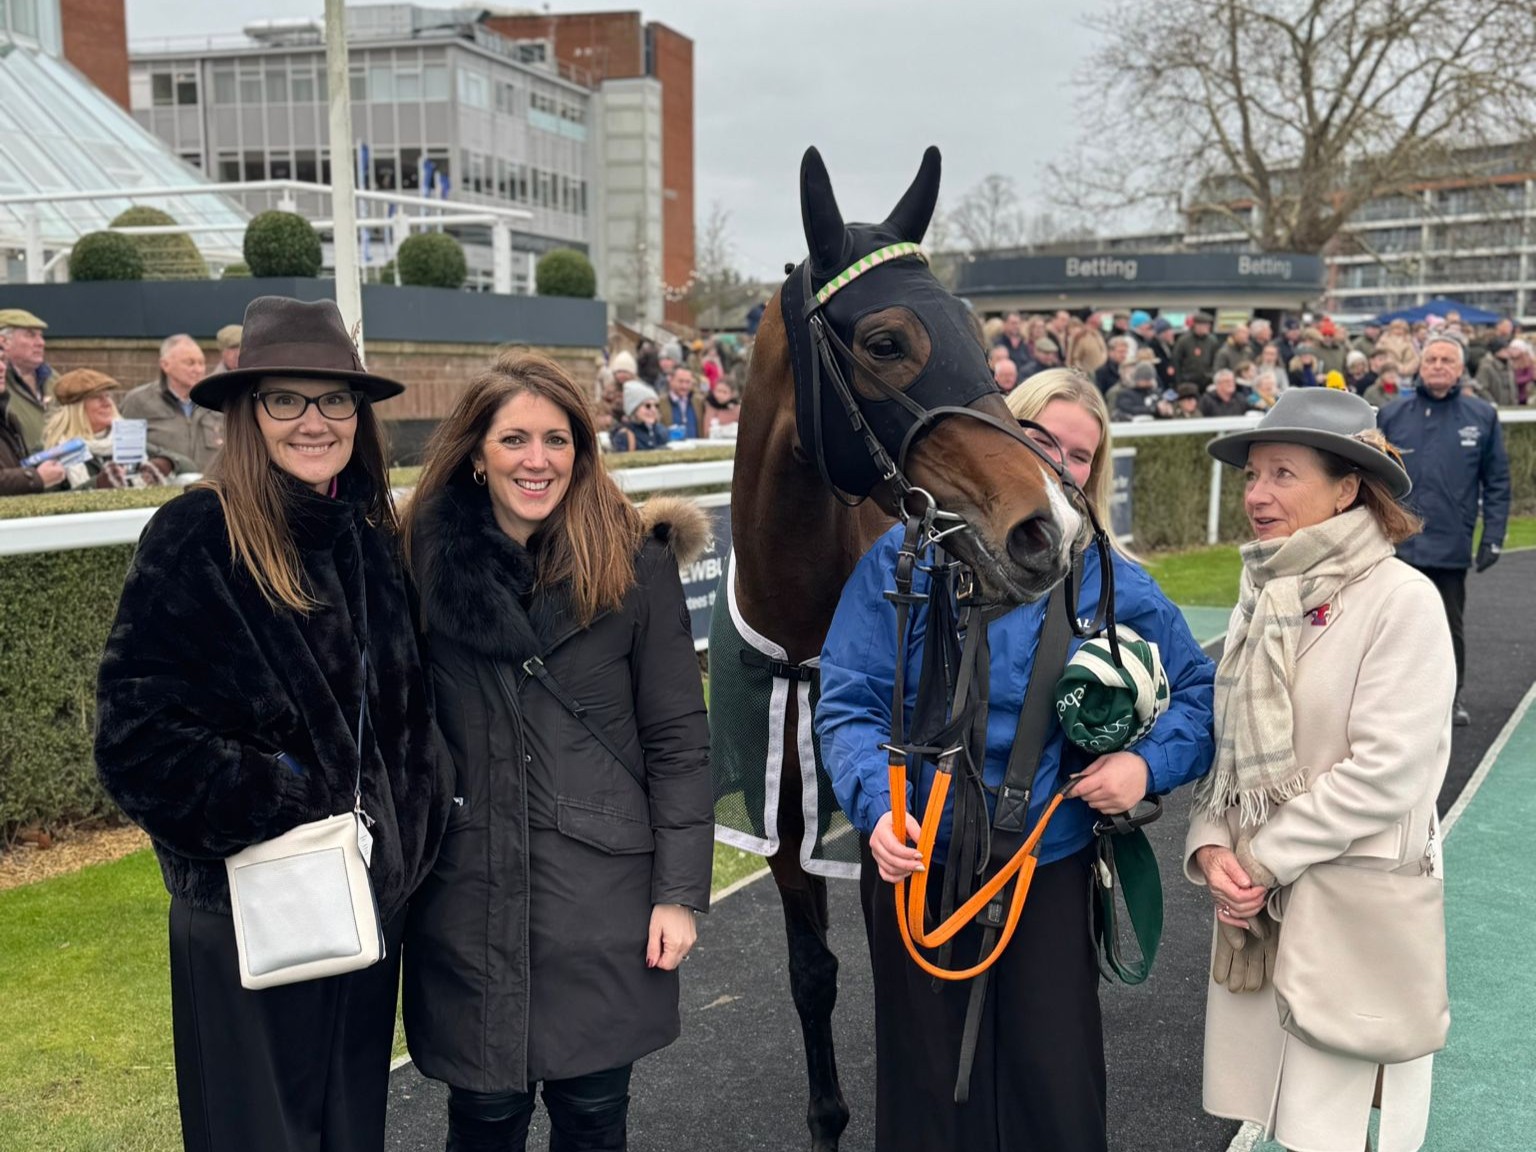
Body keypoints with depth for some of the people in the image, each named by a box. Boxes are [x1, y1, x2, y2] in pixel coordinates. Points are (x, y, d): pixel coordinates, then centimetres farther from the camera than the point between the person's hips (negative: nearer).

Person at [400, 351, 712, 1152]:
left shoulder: (635, 562, -5)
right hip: (469, 889, 1)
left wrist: (680, 891, -5)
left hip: (601, 884, -1)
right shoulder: (427, 560, -1)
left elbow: (679, 740, -3)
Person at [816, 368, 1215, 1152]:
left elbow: (1197, 691, 7)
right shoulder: (908, 557, -6)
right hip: (918, 863, -1)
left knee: (1055, 1088, 10)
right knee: (931, 1086, 15)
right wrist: (878, 807, -24)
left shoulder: (1112, 584, -1)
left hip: (1051, 866, 1)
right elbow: (849, 701, -9)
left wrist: (1150, 764, -12)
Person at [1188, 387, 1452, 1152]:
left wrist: (1267, 861, -13)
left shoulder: (1401, 599, -13)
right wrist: (1211, 847, -5)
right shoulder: (1264, 595, 8)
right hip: (1258, 899, 6)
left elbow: (1387, 770, -18)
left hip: (1354, 907, -6)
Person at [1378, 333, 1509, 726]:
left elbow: (1497, 482, 4)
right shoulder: (1392, 415, 2)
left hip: (1451, 545, 0)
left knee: (1450, 625, 12)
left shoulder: (1482, 416, 3)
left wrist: (1493, 536, -2)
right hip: (1397, 543, 0)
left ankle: (1452, 696, 27)